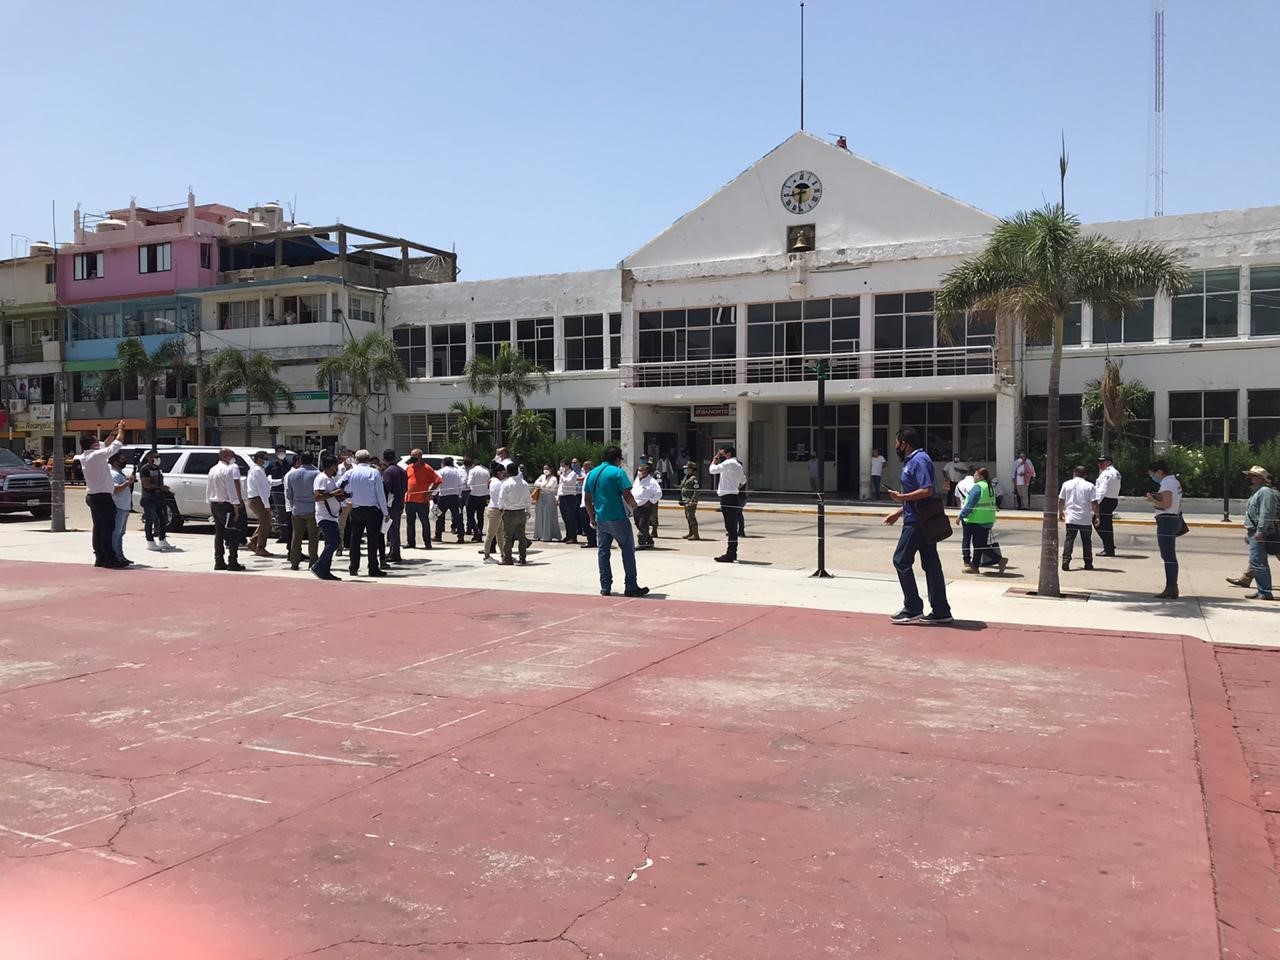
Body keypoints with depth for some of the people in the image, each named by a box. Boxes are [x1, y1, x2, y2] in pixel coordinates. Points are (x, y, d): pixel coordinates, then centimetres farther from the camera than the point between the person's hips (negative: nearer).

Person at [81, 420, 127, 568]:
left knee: (98, 527, 11)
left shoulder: (84, 457, 10)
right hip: (102, 496, -10)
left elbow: (105, 445, 22)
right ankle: (110, 559, -10)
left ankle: (99, 558, 12)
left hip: (91, 496, 10)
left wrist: (114, 432, 19)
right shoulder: (96, 455, -16)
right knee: (108, 527, -8)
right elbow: (114, 447, -11)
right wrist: (120, 431, 2)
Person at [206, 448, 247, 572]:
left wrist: (210, 506, 21)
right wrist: (236, 506, -17)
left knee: (219, 533, 11)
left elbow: (208, 490, 17)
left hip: (214, 504, 8)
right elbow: (231, 489, -18)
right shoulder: (228, 470, -13)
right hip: (226, 504, -8)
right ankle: (232, 562, -7)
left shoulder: (212, 470, 13)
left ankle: (219, 562, 13)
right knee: (233, 534, -4)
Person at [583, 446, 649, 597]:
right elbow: (627, 495, -14)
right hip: (618, 518, -5)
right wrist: (634, 507, 5)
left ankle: (605, 587, 9)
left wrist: (592, 517, 20)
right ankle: (631, 587, 4)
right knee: (628, 551, 4)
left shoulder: (591, 474, 10)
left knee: (603, 552, 10)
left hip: (600, 520, 6)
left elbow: (587, 499, 13)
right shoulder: (618, 472, -8)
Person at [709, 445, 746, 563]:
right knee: (732, 527, 12)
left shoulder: (729, 463, -11)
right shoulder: (738, 465, 18)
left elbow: (712, 470, -13)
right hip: (734, 497, 10)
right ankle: (732, 553, 17)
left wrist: (715, 459, 2)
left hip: (728, 497, -10)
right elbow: (743, 481, 27)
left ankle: (730, 555, -10)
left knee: (730, 527, -9)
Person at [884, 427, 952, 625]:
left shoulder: (919, 460, -14)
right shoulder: (911, 461, 18)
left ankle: (913, 609, 0)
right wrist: (899, 512, 25)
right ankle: (941, 611, 12)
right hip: (923, 521, 10)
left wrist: (901, 497, -17)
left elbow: (927, 490, -24)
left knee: (901, 560, -4)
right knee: (931, 564, 9)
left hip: (917, 522, -10)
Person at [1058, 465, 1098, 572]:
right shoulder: (1089, 486, -1)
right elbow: (1094, 503, -5)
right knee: (1086, 541, 11)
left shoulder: (1067, 484, 3)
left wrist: (1060, 513, 19)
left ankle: (1066, 561, -12)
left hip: (1071, 518, 0)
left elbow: (1060, 501, 5)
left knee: (1069, 540, 2)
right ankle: (1088, 563, 14)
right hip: (1086, 519, 0)